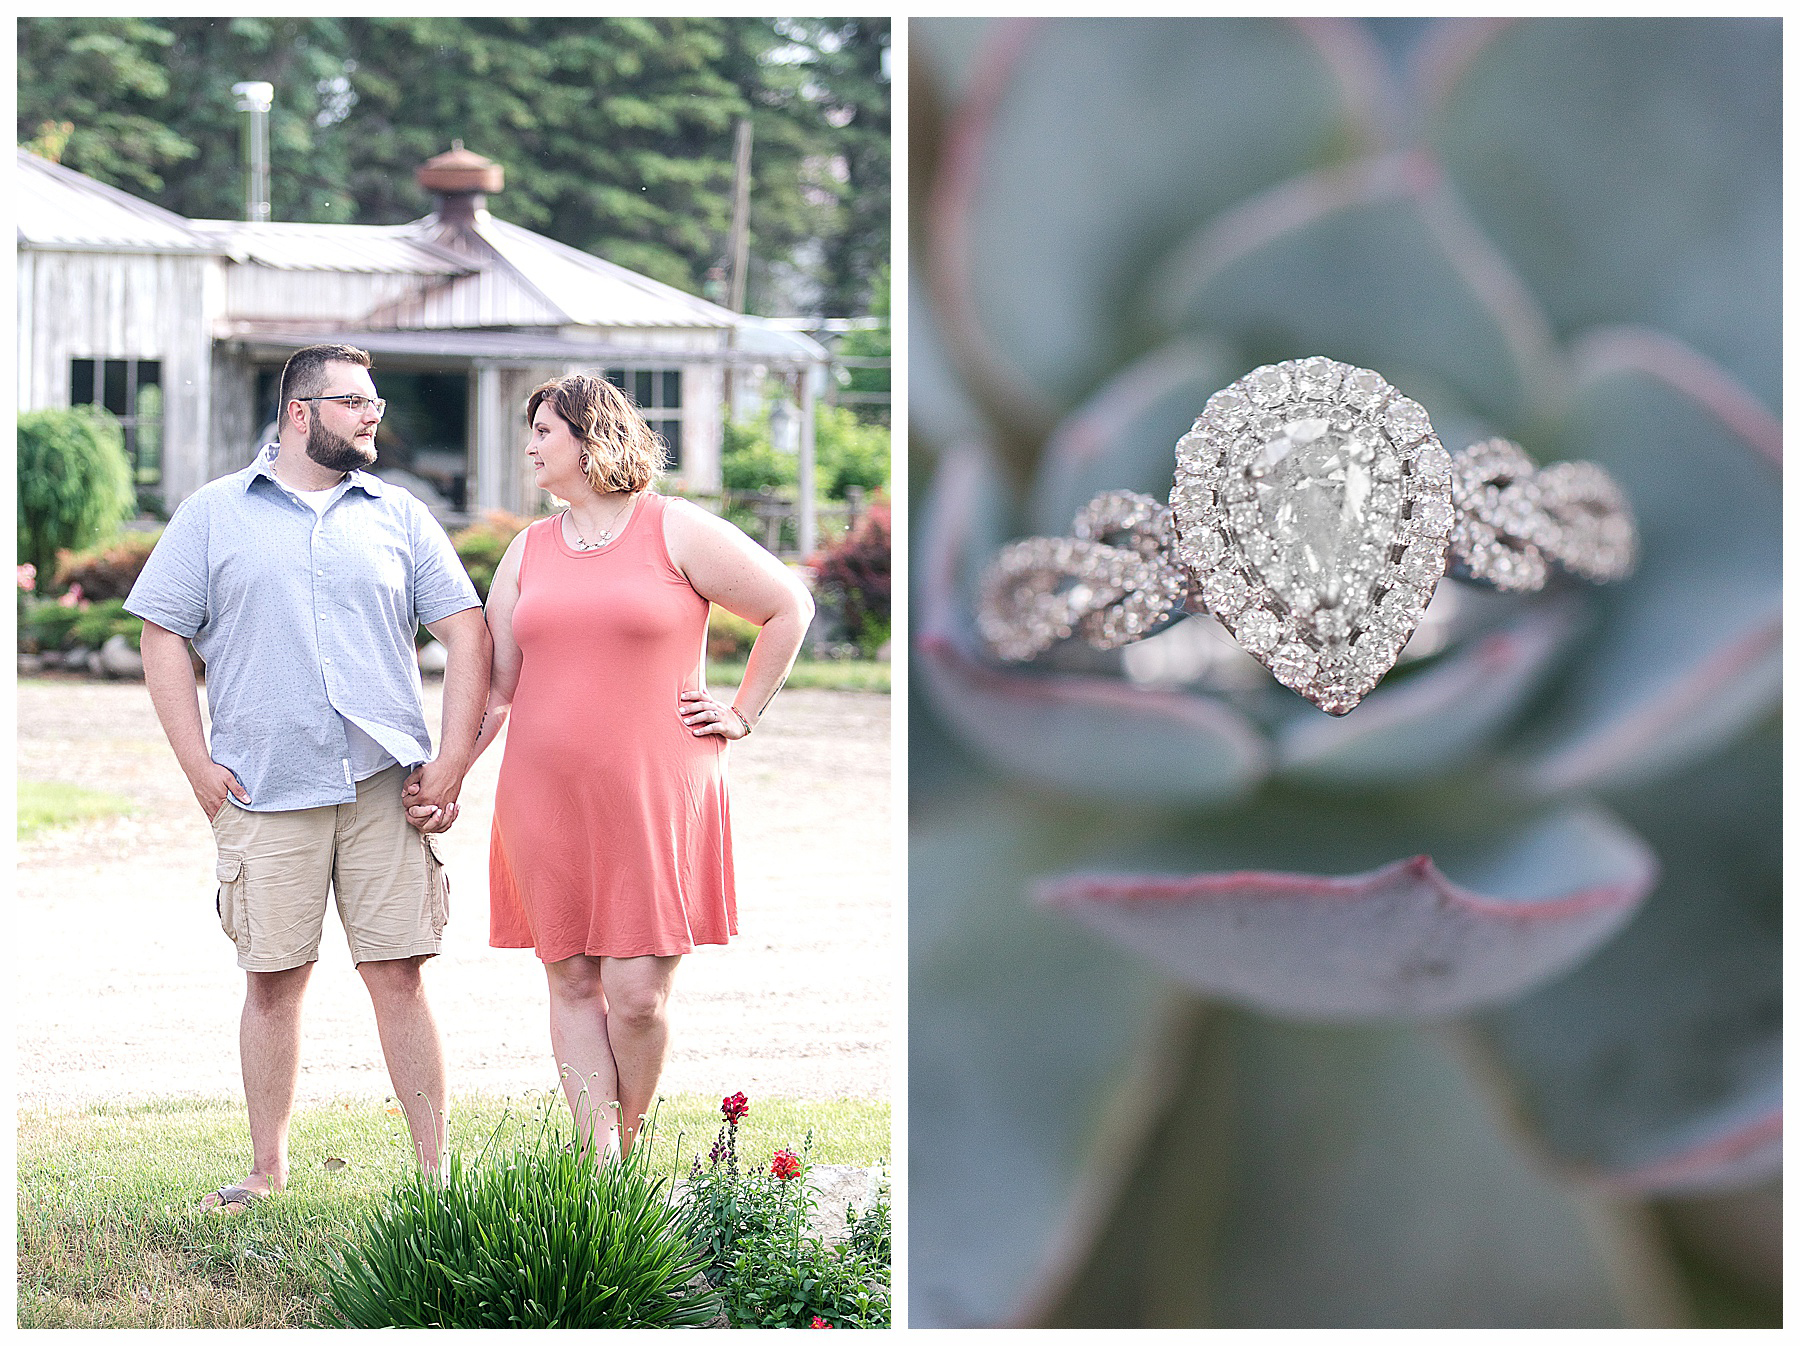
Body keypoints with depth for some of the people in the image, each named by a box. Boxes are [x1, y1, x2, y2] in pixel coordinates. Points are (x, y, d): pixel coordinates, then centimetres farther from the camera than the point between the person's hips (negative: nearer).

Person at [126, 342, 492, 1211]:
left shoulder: (399, 516, 12)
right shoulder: (214, 514, 8)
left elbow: (466, 633, 10)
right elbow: (163, 637, 6)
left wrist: (451, 764, 0)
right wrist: (200, 768, -3)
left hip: (384, 783, 1)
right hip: (264, 791, -1)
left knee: (398, 975, -2)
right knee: (273, 978, 2)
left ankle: (435, 1170, 2)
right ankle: (267, 1172, 13)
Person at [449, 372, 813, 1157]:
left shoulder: (676, 532, 0)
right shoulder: (529, 552, 13)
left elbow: (788, 606, 6)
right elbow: (494, 687, 13)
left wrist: (744, 713, 3)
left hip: (654, 794, -4)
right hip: (546, 799, 4)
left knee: (637, 992, -8)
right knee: (572, 982, 1)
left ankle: (628, 1148, 11)